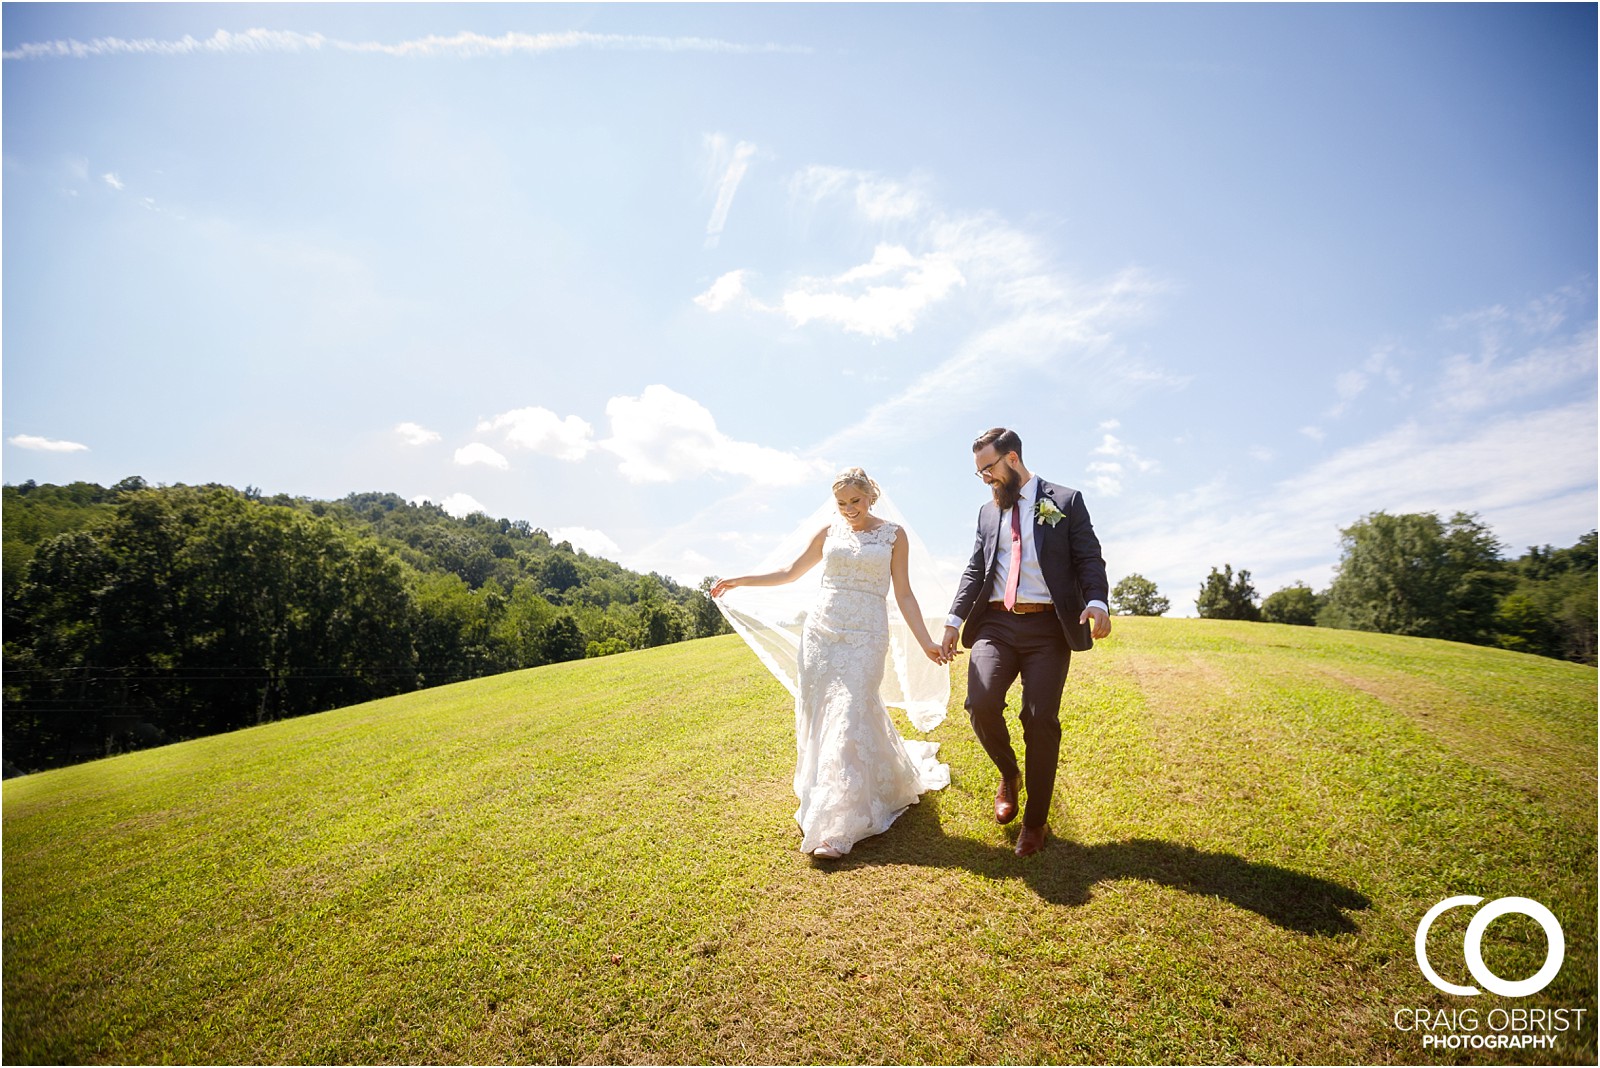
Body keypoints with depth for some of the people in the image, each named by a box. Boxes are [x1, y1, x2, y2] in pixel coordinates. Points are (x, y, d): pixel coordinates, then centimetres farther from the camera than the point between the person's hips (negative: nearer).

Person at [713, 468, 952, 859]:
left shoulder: (894, 534, 4)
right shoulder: (828, 532, 10)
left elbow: (903, 594, 5)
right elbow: (790, 572, 19)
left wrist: (925, 642, -2)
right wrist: (738, 581, 17)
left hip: (865, 635, -3)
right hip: (820, 631, 3)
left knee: (850, 721, -9)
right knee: (817, 717, 5)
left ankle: (837, 826, -1)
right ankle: (820, 801, 27)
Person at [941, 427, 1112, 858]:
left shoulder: (1066, 501, 6)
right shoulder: (987, 512, 18)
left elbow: (1089, 558, 0)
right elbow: (975, 569, 17)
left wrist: (1097, 601, -19)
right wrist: (954, 620, 7)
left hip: (1048, 627, -3)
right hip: (996, 623, 3)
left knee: (1041, 720, -3)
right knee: (981, 703, -18)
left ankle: (1035, 821, 17)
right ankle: (1009, 774, 14)